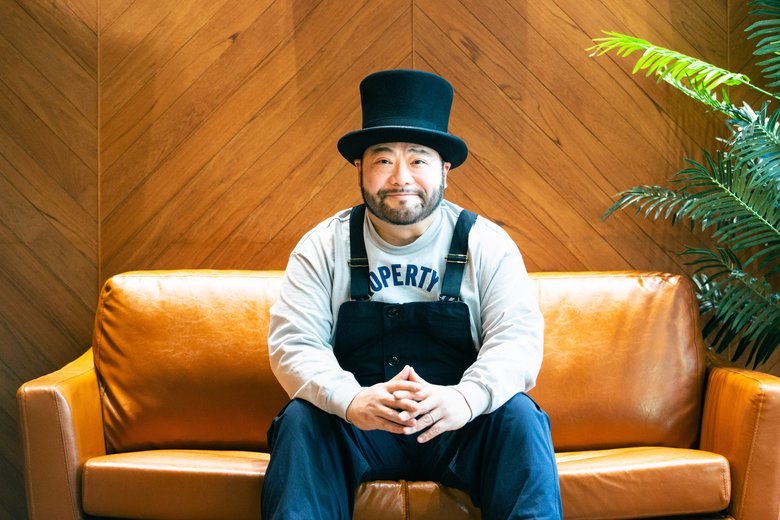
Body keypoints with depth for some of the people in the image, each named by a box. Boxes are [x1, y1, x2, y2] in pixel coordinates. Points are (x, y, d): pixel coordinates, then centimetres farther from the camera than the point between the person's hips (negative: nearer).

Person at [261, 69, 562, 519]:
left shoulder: (487, 245, 0)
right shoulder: (324, 247, 1)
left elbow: (518, 338, -11)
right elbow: (293, 343, -8)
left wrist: (465, 397, -34)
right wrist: (352, 400, -31)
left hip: (460, 429, 0)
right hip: (353, 430, 0)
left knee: (519, 415, -27)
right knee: (301, 418, -27)